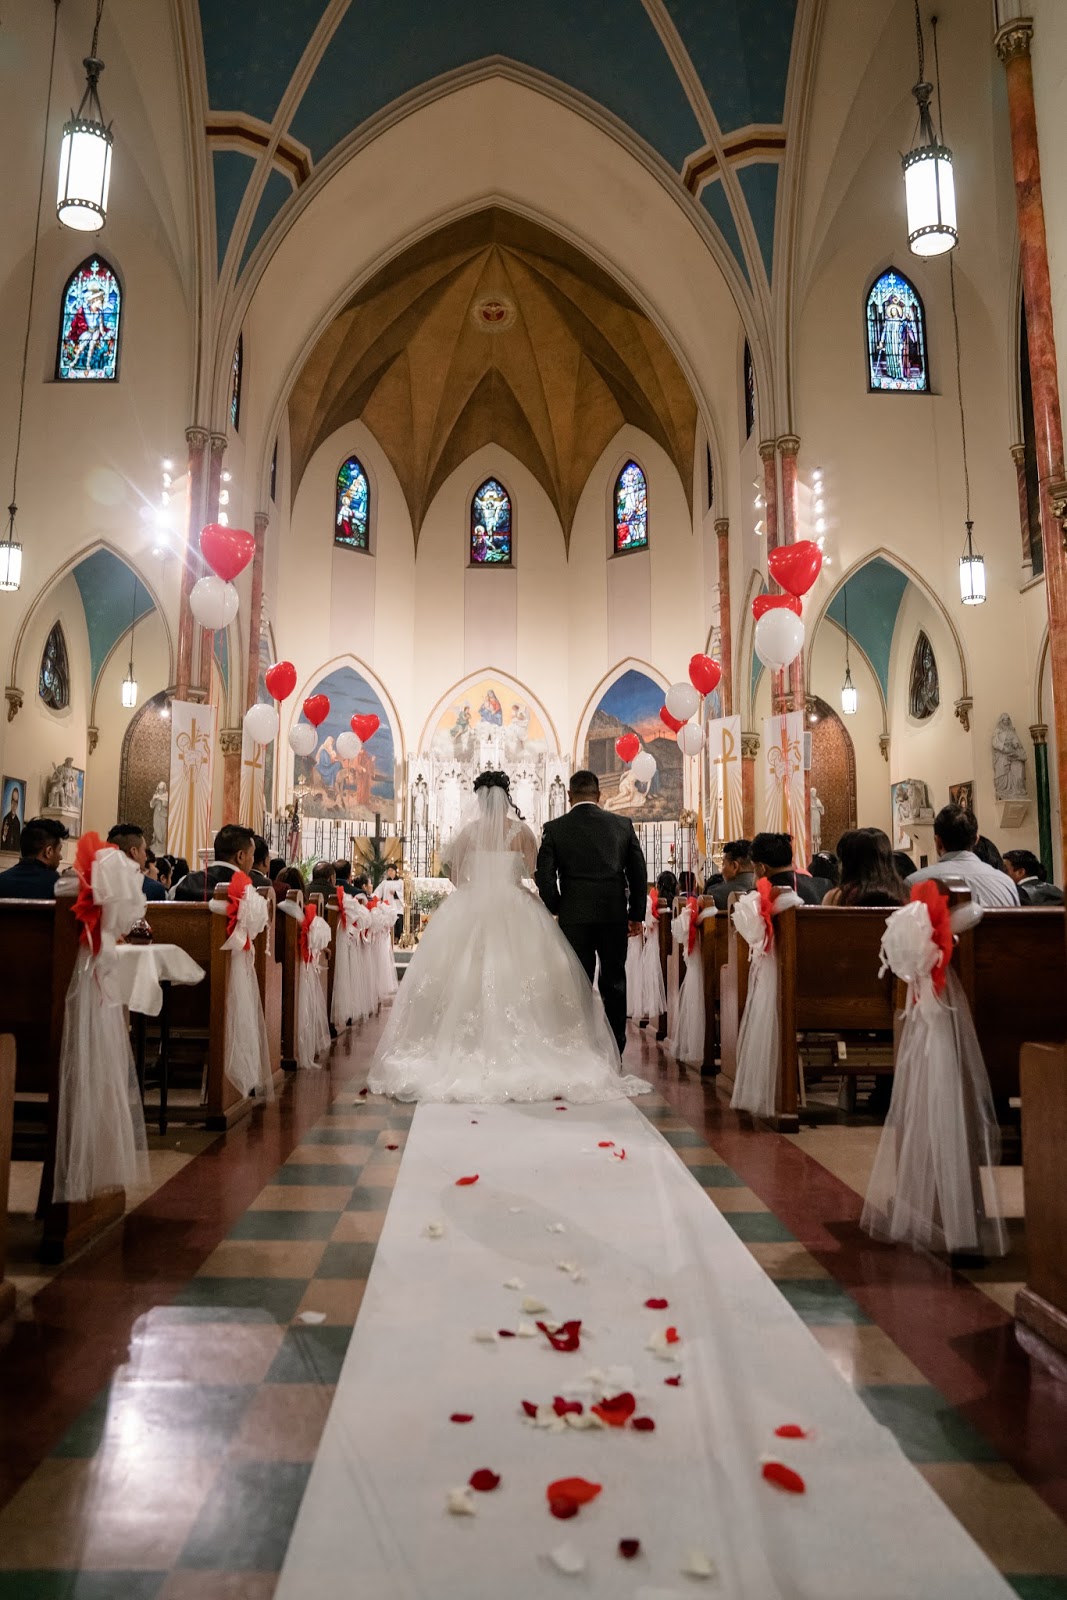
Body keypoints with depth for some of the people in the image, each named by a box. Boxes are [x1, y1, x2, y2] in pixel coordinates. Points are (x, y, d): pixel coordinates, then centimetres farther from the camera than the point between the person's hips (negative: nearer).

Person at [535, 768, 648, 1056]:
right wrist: (636, 914, 11)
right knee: (614, 983, 11)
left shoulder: (554, 829, -2)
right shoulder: (623, 825, 4)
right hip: (615, 916, 2)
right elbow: (639, 873, 5)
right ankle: (615, 1050, 16)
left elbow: (544, 876, -5)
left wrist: (556, 910, 9)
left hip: (574, 918, -1)